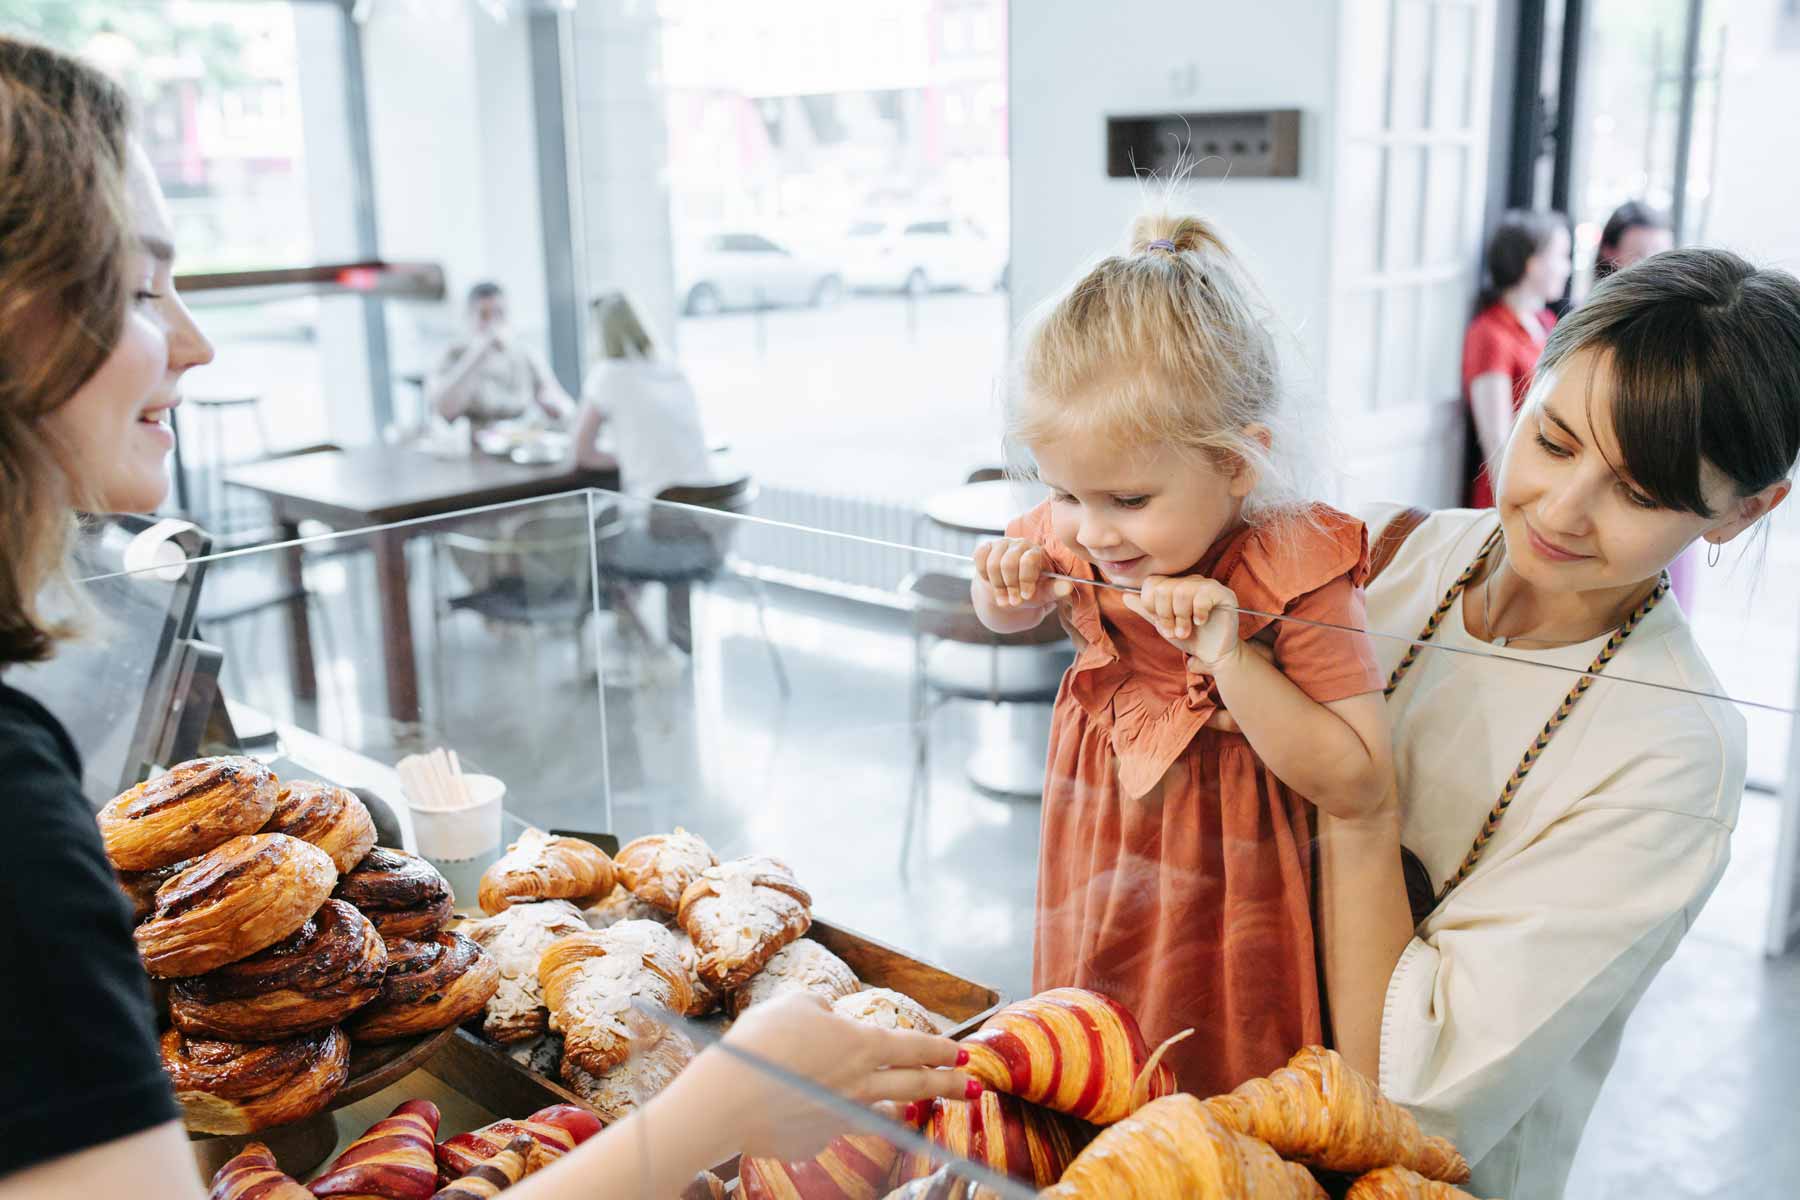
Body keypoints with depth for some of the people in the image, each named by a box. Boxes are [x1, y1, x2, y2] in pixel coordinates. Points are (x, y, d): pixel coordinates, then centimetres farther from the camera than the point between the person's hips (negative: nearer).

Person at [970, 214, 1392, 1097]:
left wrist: (1227, 656, -37)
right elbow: (1009, 620, 13)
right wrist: (1004, 589, -12)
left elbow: (1358, 784, -27)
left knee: (1215, 1080, 12)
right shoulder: (1071, 539, -10)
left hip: (1223, 906, -4)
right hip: (1097, 887, 5)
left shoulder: (1297, 579, -25)